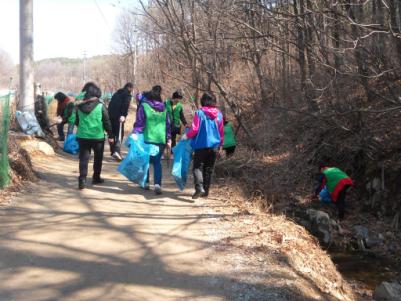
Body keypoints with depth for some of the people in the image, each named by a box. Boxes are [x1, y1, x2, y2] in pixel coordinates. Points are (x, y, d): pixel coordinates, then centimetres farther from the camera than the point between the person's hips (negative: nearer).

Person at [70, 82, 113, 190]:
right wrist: (110, 135, 2)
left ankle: (82, 180, -7)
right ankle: (96, 178, 26)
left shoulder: (79, 106, -2)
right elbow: (107, 122, -7)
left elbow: (75, 121, 8)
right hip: (98, 137, -2)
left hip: (82, 136, 2)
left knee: (83, 158, 5)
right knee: (98, 158, 16)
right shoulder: (101, 106, -11)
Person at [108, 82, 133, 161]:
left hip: (110, 115, 7)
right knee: (119, 134, -6)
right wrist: (124, 115, -22)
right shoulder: (127, 94, 1)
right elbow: (125, 105, -15)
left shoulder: (116, 93, 25)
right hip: (118, 117, -7)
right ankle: (117, 151, -23)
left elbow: (110, 104, 23)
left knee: (112, 134, 15)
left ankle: (113, 151, 23)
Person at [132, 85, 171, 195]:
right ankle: (157, 184, -10)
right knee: (157, 162, 7)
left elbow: (139, 122, -10)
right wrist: (168, 139, 16)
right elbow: (168, 124, 11)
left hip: (147, 138, -3)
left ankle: (146, 182, 21)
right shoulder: (163, 108, 9)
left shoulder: (144, 106, -4)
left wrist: (135, 133, -9)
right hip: (161, 139, 3)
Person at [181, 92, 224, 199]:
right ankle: (205, 191, 16)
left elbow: (194, 129, -11)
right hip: (214, 146, 4)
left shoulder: (199, 113, -9)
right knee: (209, 169, 12)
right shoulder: (219, 115, 4)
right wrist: (220, 144, 23)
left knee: (198, 167, 1)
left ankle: (199, 188, -20)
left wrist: (186, 136, 7)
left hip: (201, 145, -4)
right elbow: (221, 132, 10)